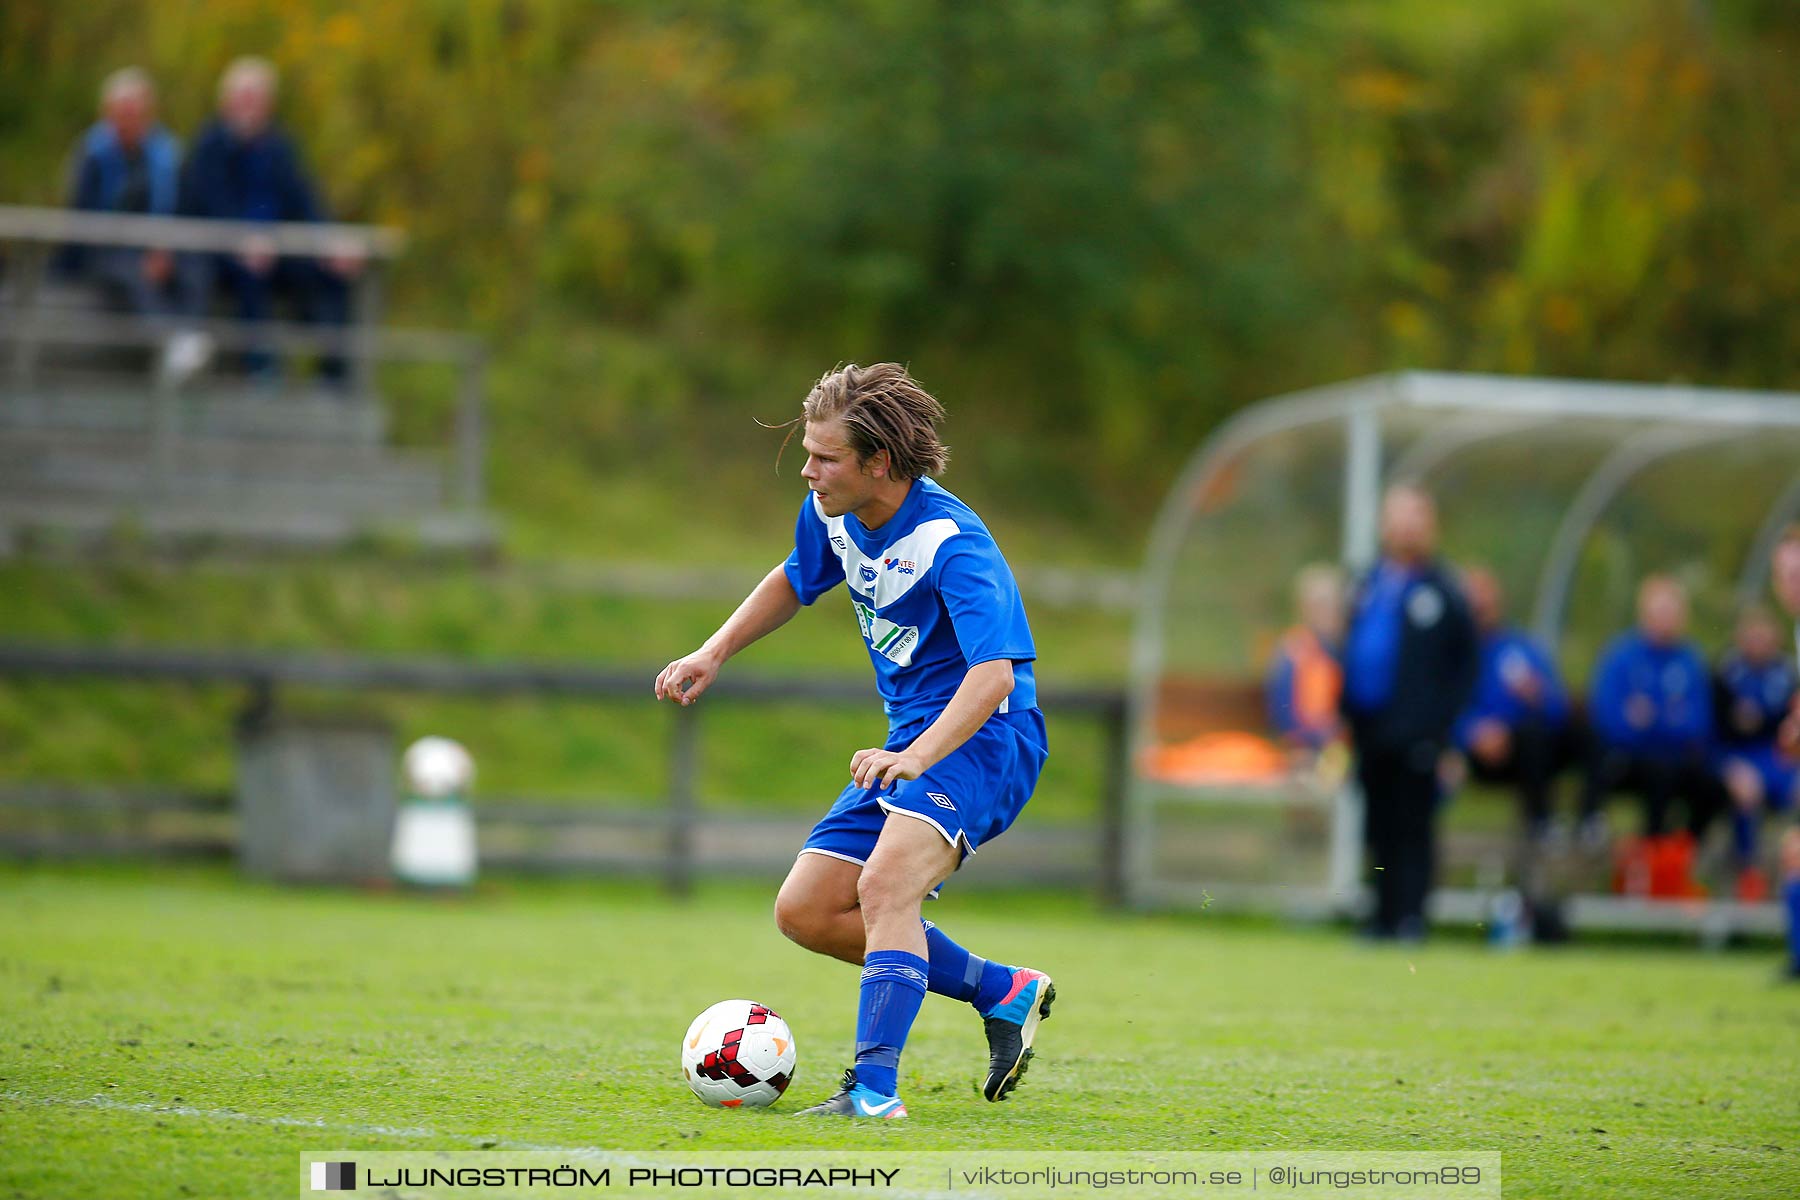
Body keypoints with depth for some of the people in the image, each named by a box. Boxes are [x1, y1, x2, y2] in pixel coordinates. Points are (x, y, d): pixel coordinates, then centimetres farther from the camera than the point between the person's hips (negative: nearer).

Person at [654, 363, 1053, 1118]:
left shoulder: (951, 543, -24)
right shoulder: (834, 513, 1)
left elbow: (993, 673, -35)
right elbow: (796, 580, 25)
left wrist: (917, 756, -49)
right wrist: (715, 652, 13)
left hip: (983, 737, -9)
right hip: (910, 740, 9)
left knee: (885, 884, -32)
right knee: (805, 912, 4)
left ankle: (875, 1088, -40)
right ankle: (1002, 993, 13)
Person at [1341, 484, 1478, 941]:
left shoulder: (1441, 591, -3)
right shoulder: (1370, 585, 15)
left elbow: (1465, 664, -2)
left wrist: (1439, 722, -9)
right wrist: (1349, 713, 10)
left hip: (1414, 732, -6)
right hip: (1372, 727, 6)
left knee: (1411, 825, -6)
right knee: (1379, 828, 9)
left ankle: (1410, 915, -5)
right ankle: (1384, 915, 15)